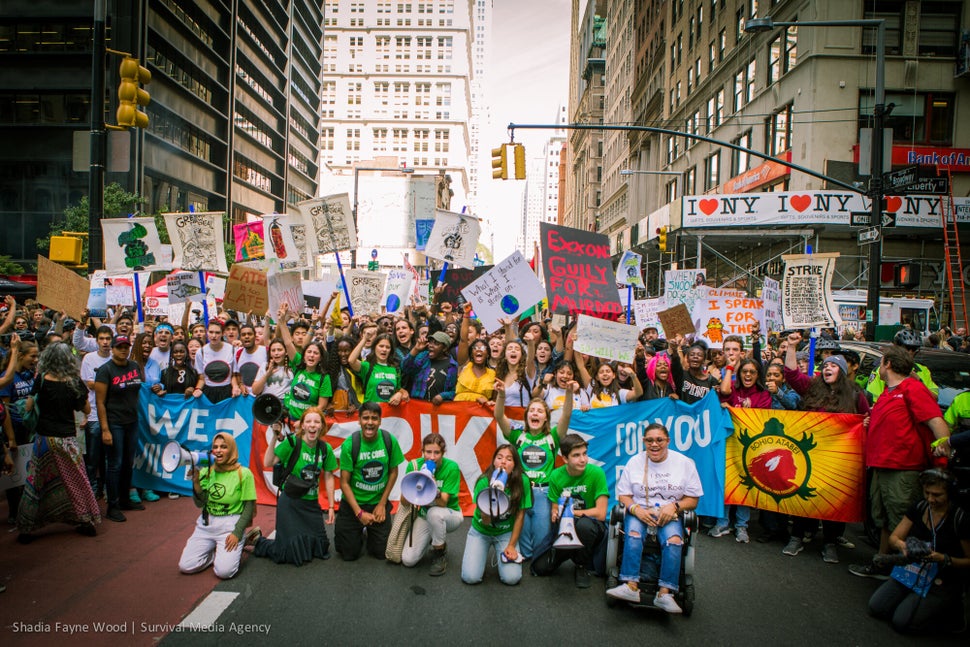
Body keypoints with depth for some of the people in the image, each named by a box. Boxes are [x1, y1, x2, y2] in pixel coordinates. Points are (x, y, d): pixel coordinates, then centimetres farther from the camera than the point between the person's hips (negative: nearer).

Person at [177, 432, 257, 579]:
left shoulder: (243, 473, -7)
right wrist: (196, 481, -14)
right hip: (206, 523, 4)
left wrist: (237, 533, -15)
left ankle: (234, 552, 12)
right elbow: (200, 503, 1)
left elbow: (249, 507, -6)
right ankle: (215, 552, 15)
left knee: (223, 571, -20)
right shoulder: (207, 472, 5)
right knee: (185, 566, -10)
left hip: (230, 524, -4)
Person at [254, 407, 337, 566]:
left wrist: (331, 506, 5)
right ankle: (258, 542, 25)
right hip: (290, 501, -5)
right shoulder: (292, 442, -15)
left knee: (321, 549, 12)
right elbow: (268, 463, -22)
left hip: (312, 503, 5)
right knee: (292, 554, -2)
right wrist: (275, 437, -29)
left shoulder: (325, 448, -3)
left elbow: (328, 477, 4)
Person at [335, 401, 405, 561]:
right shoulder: (349, 444, -18)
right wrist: (359, 513, -15)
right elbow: (344, 482, -13)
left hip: (379, 503, 2)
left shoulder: (389, 440, -12)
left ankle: (371, 532, 36)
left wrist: (382, 504, -2)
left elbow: (393, 472, 0)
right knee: (349, 554, 3)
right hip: (353, 503, -2)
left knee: (382, 552, 5)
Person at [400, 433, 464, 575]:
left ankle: (440, 552, -11)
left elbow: (442, 503, -25)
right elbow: (405, 501, -17)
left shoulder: (451, 467, -22)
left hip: (450, 515, -3)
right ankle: (431, 540, 20)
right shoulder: (414, 465, -14)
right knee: (408, 560, -12)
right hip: (423, 516, 3)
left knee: (434, 512, -38)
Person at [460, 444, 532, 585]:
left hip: (506, 533, 0)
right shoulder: (484, 482, -22)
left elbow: (520, 515, -10)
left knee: (512, 579, -17)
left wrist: (512, 545, -10)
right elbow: (485, 521, -25)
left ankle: (504, 554, 14)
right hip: (481, 531, 0)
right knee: (470, 577, -14)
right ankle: (481, 553, 17)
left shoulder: (522, 481, -21)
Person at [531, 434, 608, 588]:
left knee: (584, 524, -39)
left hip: (591, 526, -3)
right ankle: (569, 552, 23)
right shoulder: (556, 476, -5)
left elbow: (601, 514, -18)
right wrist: (555, 515, -24)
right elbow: (555, 511, 1)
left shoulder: (596, 473, -17)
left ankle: (582, 566, -9)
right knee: (540, 568, -10)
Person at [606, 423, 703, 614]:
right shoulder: (635, 462, 8)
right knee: (633, 535, -32)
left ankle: (665, 593, -35)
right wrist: (636, 509, -13)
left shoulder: (684, 463, 6)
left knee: (674, 540, -32)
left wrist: (674, 506, -13)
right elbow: (623, 495, 8)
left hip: (670, 516, 0)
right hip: (639, 512, 1)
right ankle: (631, 586, -39)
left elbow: (693, 499, 6)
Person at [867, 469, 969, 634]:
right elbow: (893, 538, -1)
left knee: (901, 621, -16)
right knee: (875, 607, -7)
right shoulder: (919, 507, -2)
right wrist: (902, 545, -24)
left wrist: (944, 559, -25)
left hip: (942, 581, -5)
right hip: (913, 570, 5)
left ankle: (953, 613, 6)